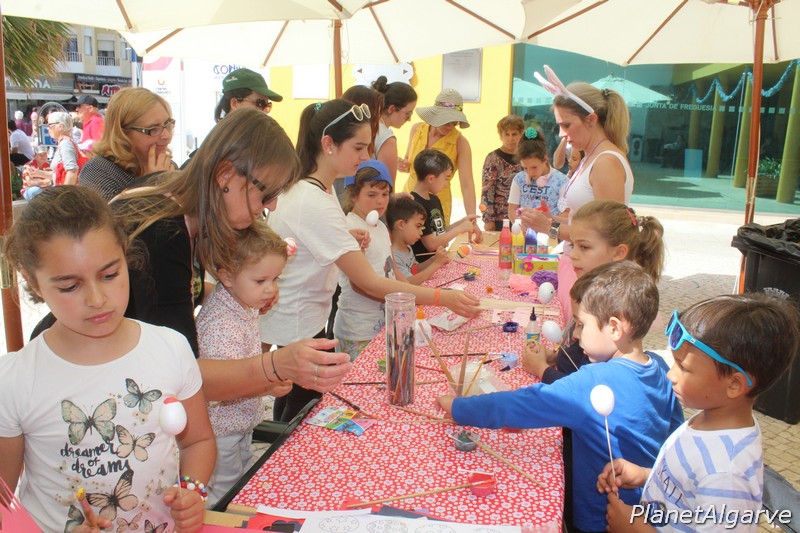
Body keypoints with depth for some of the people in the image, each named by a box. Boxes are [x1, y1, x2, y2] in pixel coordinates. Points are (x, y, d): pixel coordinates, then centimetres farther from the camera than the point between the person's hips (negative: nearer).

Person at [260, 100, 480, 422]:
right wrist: (444, 299, -32)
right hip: (299, 326, -9)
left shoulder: (299, 186, -1)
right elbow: (370, 284, -31)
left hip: (291, 320, 9)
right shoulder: (316, 205, -30)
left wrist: (346, 239, -2)